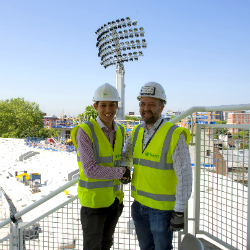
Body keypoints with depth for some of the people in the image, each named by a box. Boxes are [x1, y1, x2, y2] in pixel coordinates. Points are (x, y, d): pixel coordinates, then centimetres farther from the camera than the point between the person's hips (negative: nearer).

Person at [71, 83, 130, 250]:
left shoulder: (120, 131, 2)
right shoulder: (85, 131, -18)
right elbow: (90, 170, -23)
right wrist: (121, 172, -17)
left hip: (114, 198, 6)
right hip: (93, 199, -6)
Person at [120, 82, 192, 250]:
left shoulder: (175, 135, -18)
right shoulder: (137, 132, 2)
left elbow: (184, 176, -17)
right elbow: (125, 157, 17)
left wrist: (180, 211, -15)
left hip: (163, 208, -6)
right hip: (139, 204, 6)